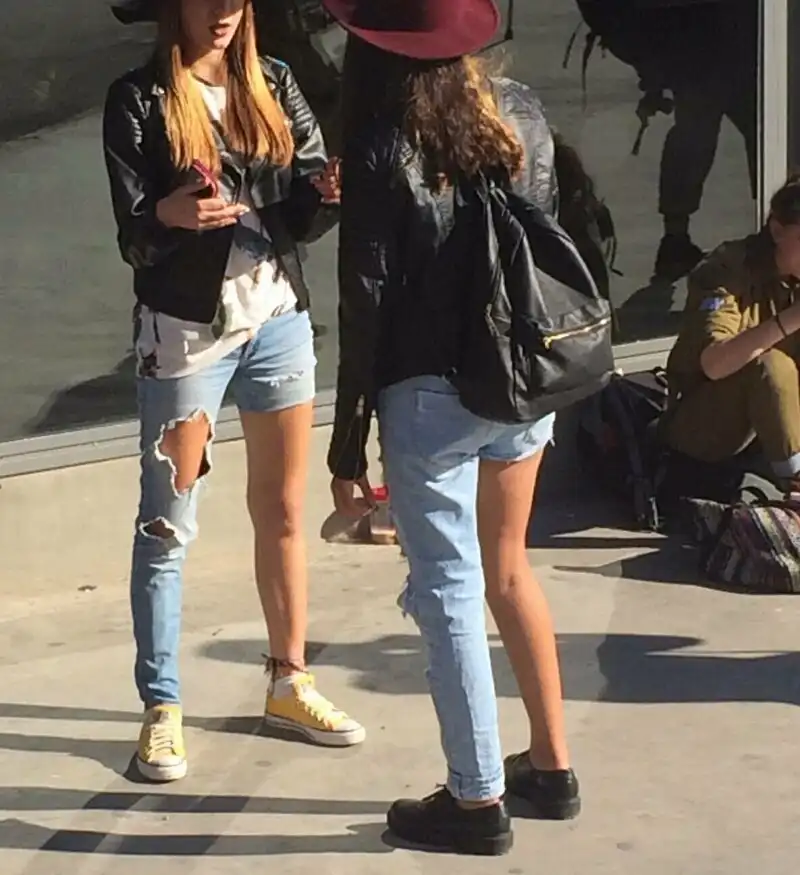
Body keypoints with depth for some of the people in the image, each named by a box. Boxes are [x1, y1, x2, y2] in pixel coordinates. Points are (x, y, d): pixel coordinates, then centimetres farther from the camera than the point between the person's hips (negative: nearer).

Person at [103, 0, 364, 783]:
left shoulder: (273, 85, 5)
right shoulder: (138, 100, -7)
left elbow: (307, 207, -1)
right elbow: (133, 236, -13)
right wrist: (169, 214, -35)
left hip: (279, 317, 5)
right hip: (185, 330, -4)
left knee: (282, 511, 12)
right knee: (168, 525, 2)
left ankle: (289, 684, 25)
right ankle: (162, 709, 10)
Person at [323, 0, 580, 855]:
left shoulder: (384, 147, -11)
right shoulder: (521, 112, 2)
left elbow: (366, 302, -11)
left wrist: (348, 439, -6)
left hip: (431, 394, -6)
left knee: (450, 589, 4)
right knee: (507, 568, 21)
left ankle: (478, 801, 13)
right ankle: (551, 764, 29)